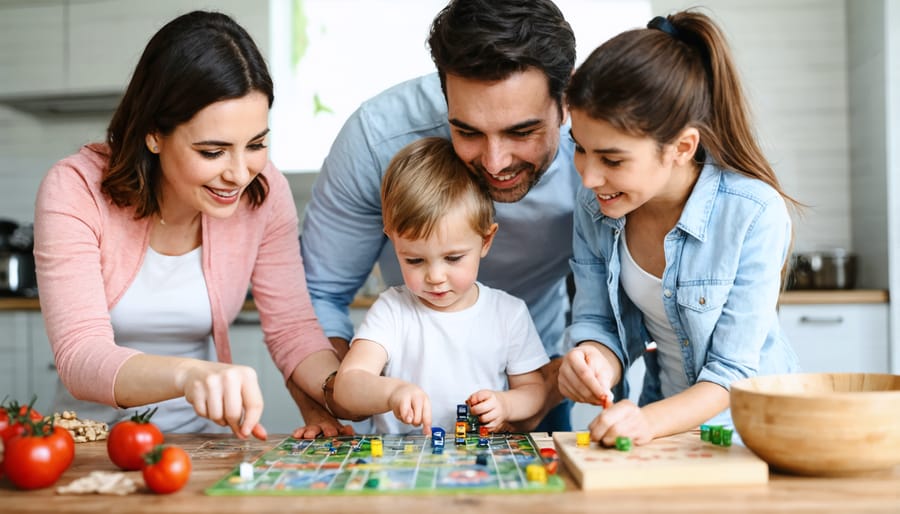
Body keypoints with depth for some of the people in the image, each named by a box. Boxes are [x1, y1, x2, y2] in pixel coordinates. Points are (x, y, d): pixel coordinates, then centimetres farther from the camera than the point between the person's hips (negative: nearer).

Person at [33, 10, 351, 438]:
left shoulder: (265, 193, -10)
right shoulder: (75, 192, -18)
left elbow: (294, 330, -5)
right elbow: (80, 357, -27)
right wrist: (188, 374, -47)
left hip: (203, 439, 2)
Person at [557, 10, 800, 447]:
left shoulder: (755, 214, -22)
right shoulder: (593, 206, -9)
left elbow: (732, 372, -20)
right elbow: (597, 322, -1)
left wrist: (650, 421, -37)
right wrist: (596, 364, -24)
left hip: (751, 427, -5)